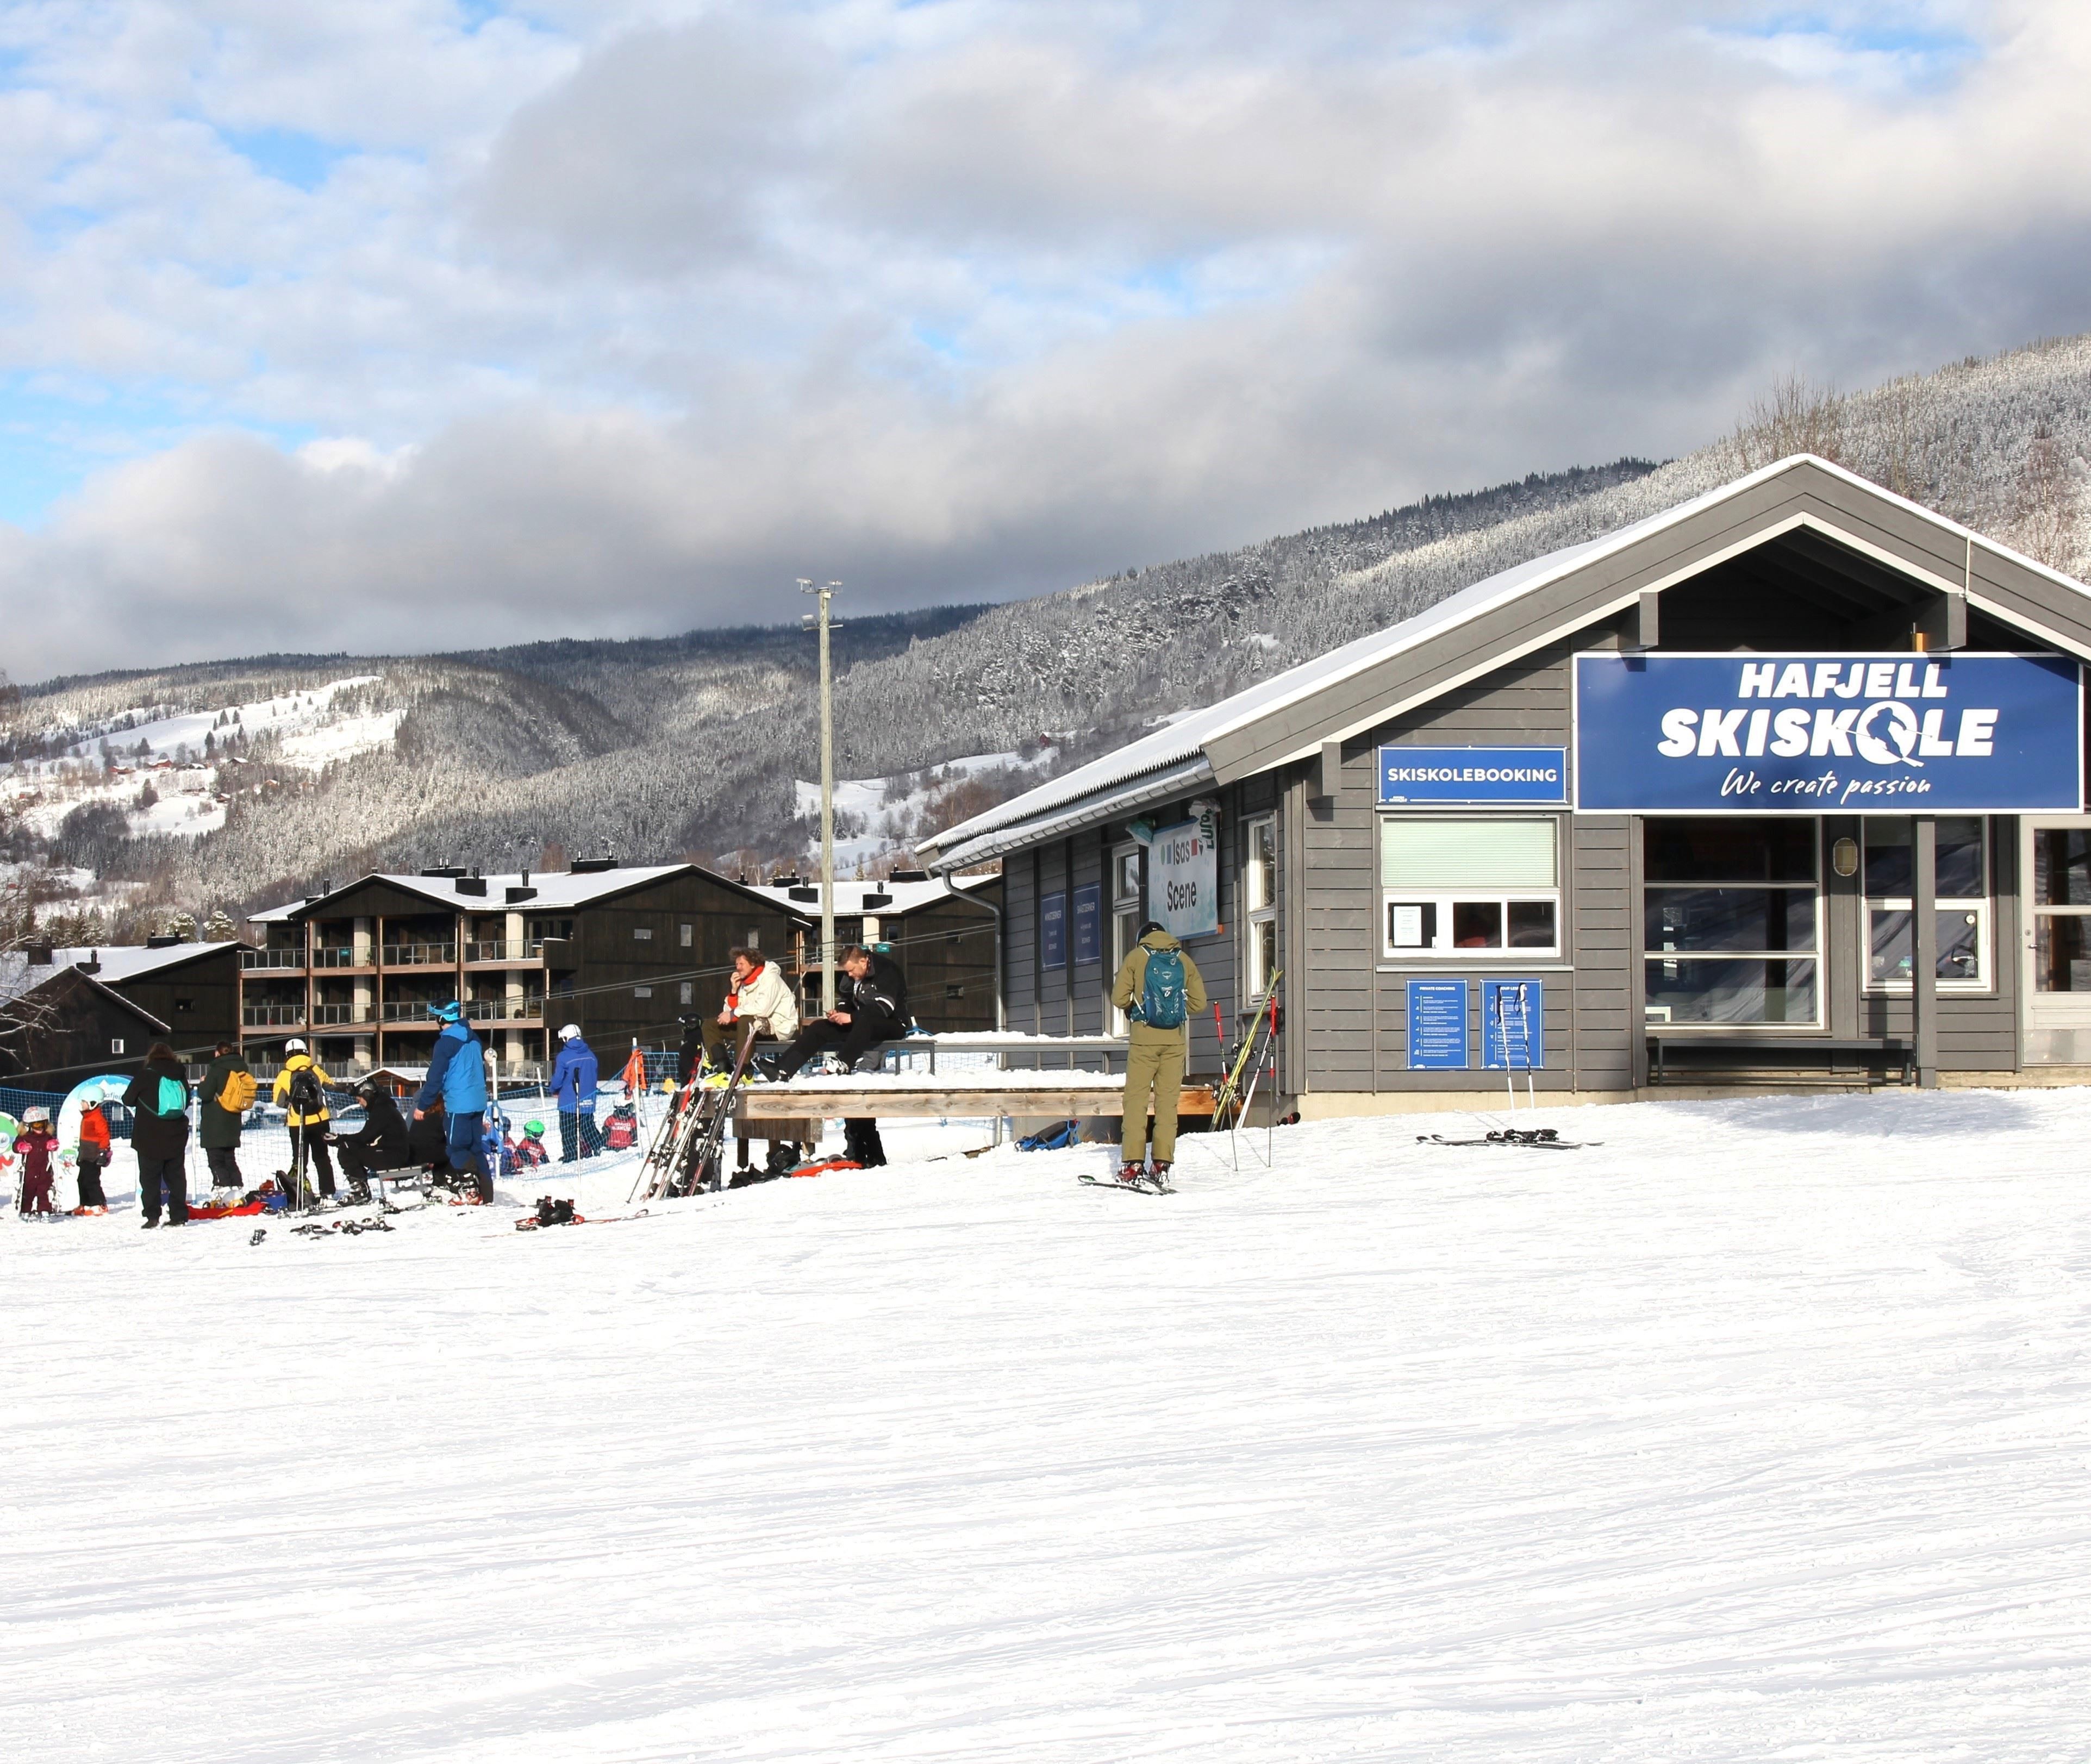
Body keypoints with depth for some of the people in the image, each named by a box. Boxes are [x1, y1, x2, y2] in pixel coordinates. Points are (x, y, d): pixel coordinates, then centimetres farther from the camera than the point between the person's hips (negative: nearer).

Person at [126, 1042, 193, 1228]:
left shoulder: (145, 1076, -10)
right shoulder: (180, 1077, 2)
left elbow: (128, 1100, -2)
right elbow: (187, 1102, 15)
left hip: (150, 1139, -4)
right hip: (176, 1138, 4)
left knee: (150, 1178, 1)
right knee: (176, 1176, 11)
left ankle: (152, 1216, -5)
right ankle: (179, 1215, 9)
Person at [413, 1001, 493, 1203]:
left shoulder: (446, 1042, -12)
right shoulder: (474, 1039, 13)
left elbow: (435, 1078, -13)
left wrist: (422, 1106, -6)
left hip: (458, 1105, -8)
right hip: (478, 1102, 8)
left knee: (456, 1148, -3)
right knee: (476, 1148, 11)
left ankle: (474, 1189, -16)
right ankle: (486, 1193, 8)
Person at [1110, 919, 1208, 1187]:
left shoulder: (1136, 957, 2)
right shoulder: (1184, 960, 8)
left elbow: (1118, 998, -2)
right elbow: (1199, 1003, 7)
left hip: (1144, 1037, -2)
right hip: (1176, 1039, 2)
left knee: (1136, 1098, 2)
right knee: (1168, 1101, 5)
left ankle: (1133, 1164, -5)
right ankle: (1162, 1164, 1)